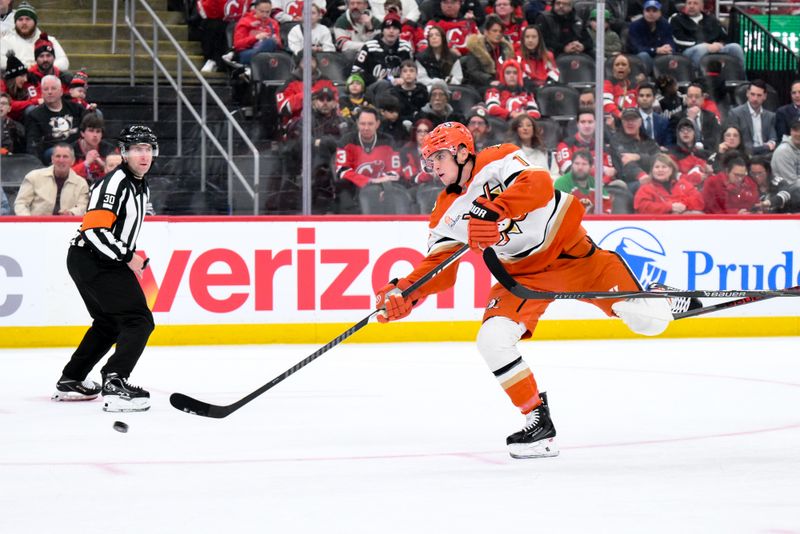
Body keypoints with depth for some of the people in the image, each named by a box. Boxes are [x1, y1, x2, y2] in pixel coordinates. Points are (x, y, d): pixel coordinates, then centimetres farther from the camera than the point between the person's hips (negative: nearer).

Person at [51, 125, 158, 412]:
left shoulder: (142, 188, 16)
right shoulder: (115, 183, -17)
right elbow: (95, 230, -24)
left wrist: (131, 257, 18)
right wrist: (127, 257, -18)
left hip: (98, 261, 11)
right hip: (93, 260, -11)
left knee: (109, 322, 23)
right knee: (139, 321, -17)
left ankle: (70, 381, 31)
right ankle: (114, 384, -27)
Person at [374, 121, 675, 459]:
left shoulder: (499, 162, -16)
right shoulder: (447, 213, 1)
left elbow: (539, 185, -33)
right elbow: (439, 266, -2)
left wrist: (494, 211, -46)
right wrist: (406, 291, -20)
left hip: (569, 249, -5)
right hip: (522, 273, 5)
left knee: (648, 321, -14)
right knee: (492, 339, -20)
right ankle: (538, 421, -8)